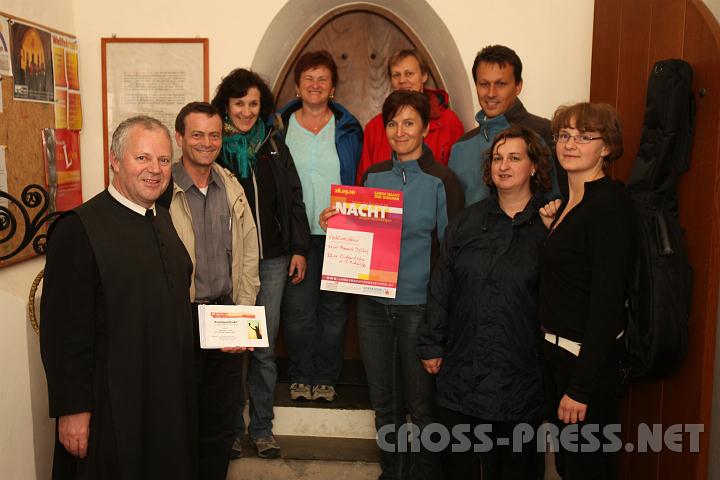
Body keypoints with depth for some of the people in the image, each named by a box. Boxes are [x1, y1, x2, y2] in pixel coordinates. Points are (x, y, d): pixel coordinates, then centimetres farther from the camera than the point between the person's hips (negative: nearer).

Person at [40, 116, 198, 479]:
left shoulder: (162, 218, 8)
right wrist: (72, 409, -17)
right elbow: (63, 331, -18)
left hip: (172, 393, 8)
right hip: (113, 405, -7)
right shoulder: (78, 228, -17)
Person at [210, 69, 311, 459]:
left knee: (265, 346, 7)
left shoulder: (273, 143, 8)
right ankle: (232, 428, 21)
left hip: (272, 258, 2)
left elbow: (293, 199, 10)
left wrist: (299, 249, 6)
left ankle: (262, 428, 21)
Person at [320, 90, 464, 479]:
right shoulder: (373, 176, 7)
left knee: (421, 403, 9)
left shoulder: (441, 181, -6)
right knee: (383, 401, 16)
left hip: (419, 304, -4)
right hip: (372, 302, 4)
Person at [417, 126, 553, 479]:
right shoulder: (467, 221, 5)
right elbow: (440, 287, 5)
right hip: (461, 368, 3)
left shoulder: (549, 226, -4)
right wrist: (431, 345, 4)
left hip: (519, 374, -2)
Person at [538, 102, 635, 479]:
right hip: (556, 350, 9)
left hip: (589, 359, -9)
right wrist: (549, 229, 1)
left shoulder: (609, 204, -19)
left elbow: (607, 301, -23)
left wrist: (580, 388, -22)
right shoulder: (570, 202, 8)